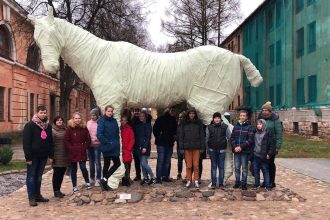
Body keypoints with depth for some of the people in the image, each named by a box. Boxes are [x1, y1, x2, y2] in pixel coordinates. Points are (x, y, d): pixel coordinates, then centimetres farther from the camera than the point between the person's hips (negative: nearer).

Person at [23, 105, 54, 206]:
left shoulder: (48, 126, 8)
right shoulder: (30, 125, -9)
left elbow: (50, 142, 12)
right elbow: (26, 142, -13)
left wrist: (51, 155, 6)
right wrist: (28, 157, -17)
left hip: (43, 156, 5)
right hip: (33, 156, -5)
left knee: (39, 177, 12)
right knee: (31, 177, 2)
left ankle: (37, 195, 21)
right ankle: (31, 198, 5)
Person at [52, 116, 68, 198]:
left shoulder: (65, 130, 12)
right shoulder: (52, 131, -4)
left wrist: (68, 154, 12)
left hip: (64, 156, 5)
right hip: (57, 156, -5)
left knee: (62, 173, 10)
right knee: (57, 173, -3)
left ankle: (58, 190, 20)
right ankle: (56, 191, 5)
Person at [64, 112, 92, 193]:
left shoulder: (84, 128, 4)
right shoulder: (70, 128, -4)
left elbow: (88, 140, 8)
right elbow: (66, 141, -4)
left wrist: (85, 147, -2)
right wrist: (71, 148, -11)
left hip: (82, 153, 1)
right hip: (72, 153, -1)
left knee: (83, 168, -6)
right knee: (73, 170, 6)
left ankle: (87, 182, 18)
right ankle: (74, 187, 17)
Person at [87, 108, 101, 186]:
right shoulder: (88, 122, 9)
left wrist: (98, 138, -21)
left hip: (97, 144, -5)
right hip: (90, 145, 5)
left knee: (97, 162, -3)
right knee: (91, 162, 13)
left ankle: (98, 179, 4)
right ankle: (92, 178, 23)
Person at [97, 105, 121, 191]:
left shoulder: (114, 121, 10)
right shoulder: (102, 121, -11)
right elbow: (99, 135, -19)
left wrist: (117, 142, 5)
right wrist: (107, 142, -16)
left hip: (114, 147, 7)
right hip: (107, 147, -7)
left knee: (117, 163, 7)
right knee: (107, 164, 1)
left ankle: (104, 180, 14)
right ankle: (104, 180, 13)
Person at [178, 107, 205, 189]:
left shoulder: (199, 123, 4)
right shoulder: (184, 123, 5)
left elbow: (202, 136, 5)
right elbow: (181, 136, 5)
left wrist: (202, 147, -1)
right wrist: (181, 147, -1)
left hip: (196, 147, 0)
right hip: (187, 147, 1)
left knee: (196, 165, 1)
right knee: (188, 165, 2)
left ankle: (196, 181, 9)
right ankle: (189, 181, 11)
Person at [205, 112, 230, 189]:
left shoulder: (225, 127, -2)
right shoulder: (209, 127, 1)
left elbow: (229, 137, 4)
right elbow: (207, 139, 8)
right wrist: (208, 148, 10)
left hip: (222, 149, -1)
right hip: (212, 150, 1)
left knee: (221, 167, 4)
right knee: (213, 166, 5)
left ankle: (221, 183, 10)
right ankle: (213, 183, 9)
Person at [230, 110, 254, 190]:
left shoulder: (249, 127, -1)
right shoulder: (236, 126, 10)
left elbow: (250, 139, -9)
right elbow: (232, 138, 8)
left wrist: (241, 147, -15)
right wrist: (235, 147, -8)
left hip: (245, 151, -3)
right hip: (236, 151, 3)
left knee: (244, 168, 4)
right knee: (237, 168, 8)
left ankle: (244, 184, 12)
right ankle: (237, 182, 19)